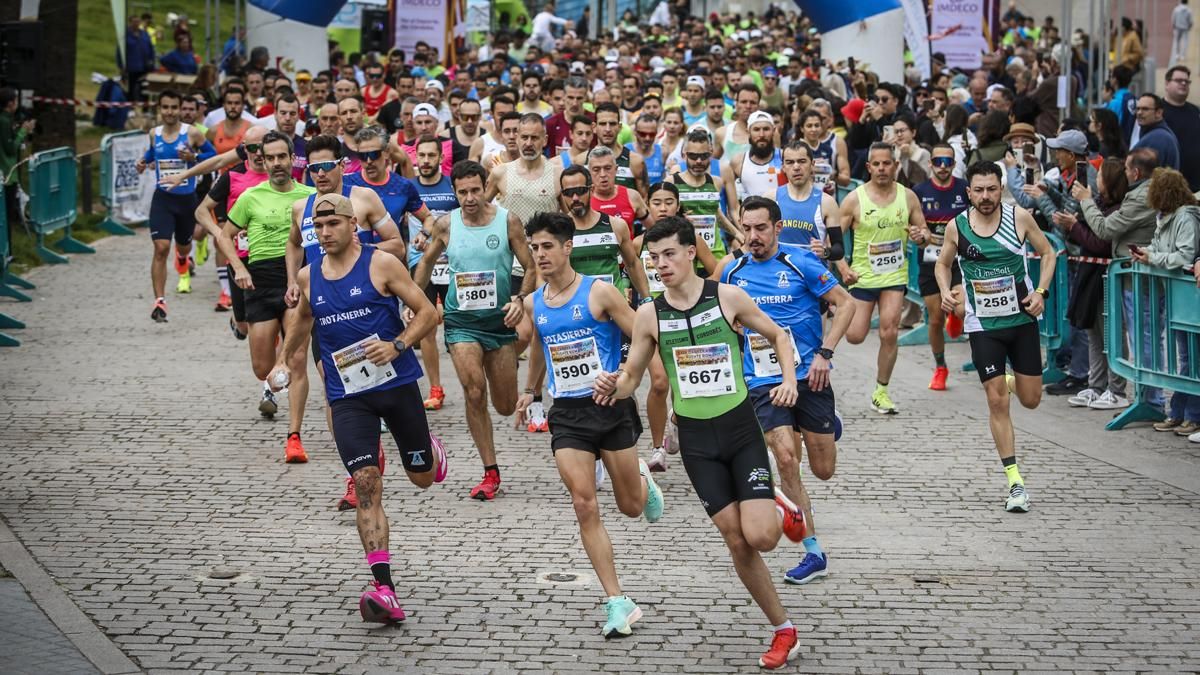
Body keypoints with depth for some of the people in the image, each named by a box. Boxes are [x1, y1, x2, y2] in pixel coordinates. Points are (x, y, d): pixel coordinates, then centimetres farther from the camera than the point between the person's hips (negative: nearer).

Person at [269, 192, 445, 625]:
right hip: (347, 395, 2)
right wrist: (285, 360, 34)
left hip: (397, 383, -2)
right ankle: (383, 589, -21)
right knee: (366, 484, -15)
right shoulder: (308, 277, 7)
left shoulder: (380, 264, -6)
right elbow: (302, 317, 30)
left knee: (422, 477, 12)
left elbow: (428, 313, -5)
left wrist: (396, 346, -20)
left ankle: (431, 449, 53)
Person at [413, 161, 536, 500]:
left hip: (500, 319, 0)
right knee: (474, 391, -19)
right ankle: (490, 472, -10)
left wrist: (520, 299, -18)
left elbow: (530, 268, -1)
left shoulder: (508, 221, -6)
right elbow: (427, 262, 15)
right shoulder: (445, 225, -2)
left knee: (506, 406, 8)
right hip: (461, 320, 0)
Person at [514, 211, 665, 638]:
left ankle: (643, 479, 47)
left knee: (631, 506, 8)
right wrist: (530, 390, 28)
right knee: (585, 507, -11)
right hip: (567, 414, 3)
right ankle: (617, 602, -8)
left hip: (611, 407, -3)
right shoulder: (533, 304, 8)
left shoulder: (600, 292, -8)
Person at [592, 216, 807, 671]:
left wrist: (789, 380, -7)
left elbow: (777, 335, 9)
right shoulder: (649, 315, 0)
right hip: (696, 437, 2)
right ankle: (783, 631, 16)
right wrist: (613, 386, -16)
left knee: (759, 536, -16)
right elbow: (631, 377, 7)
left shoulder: (728, 297, -5)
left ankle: (781, 511, 22)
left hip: (740, 427, -2)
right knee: (737, 543, 0)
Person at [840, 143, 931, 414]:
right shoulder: (854, 199, -8)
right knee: (855, 337, -4)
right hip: (862, 276, -1)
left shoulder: (907, 196, -1)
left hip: (895, 275, 1)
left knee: (889, 334, -9)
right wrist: (843, 267, -19)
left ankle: (881, 392, 8)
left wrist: (921, 236, -16)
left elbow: (924, 232, 8)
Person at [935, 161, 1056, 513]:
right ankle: (1016, 482, -2)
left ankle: (1012, 380, 44)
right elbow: (942, 263, 12)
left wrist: (1041, 292, -10)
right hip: (983, 325, -1)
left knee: (1030, 400, 5)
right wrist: (946, 291, -8)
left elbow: (1047, 252, 4)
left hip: (1022, 320, 1)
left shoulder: (1019, 217, -8)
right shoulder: (957, 227, -5)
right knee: (997, 402, -7)